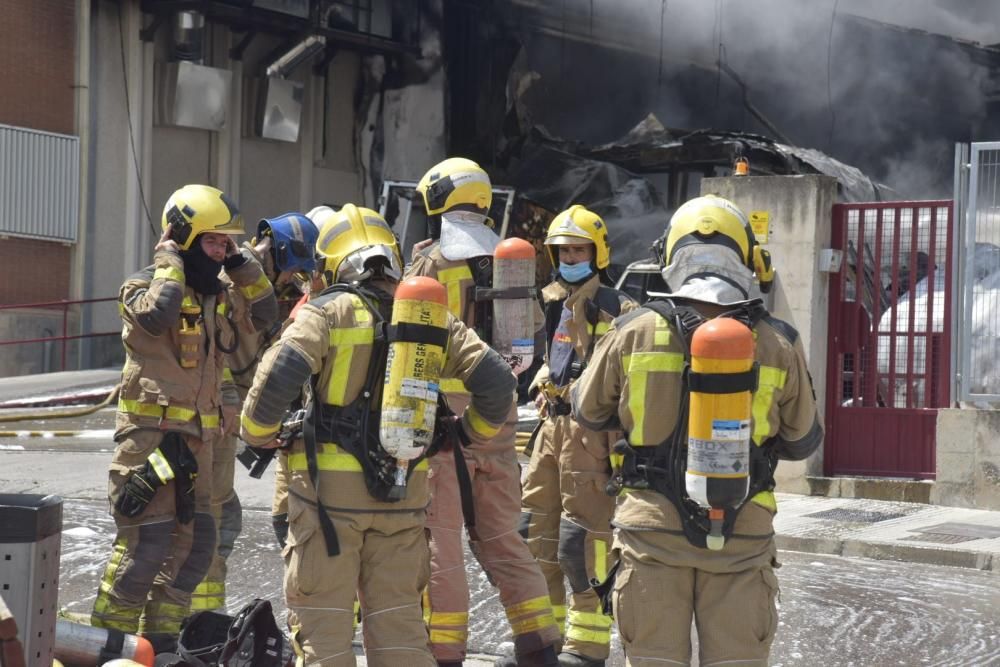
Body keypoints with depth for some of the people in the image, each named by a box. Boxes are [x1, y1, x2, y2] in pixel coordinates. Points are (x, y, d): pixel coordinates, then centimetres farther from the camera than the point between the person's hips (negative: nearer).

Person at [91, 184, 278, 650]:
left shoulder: (219, 293, 14)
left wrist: (239, 263, 6)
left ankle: (159, 639, 21)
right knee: (146, 542, -11)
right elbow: (159, 314, -30)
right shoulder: (144, 286, -9)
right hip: (150, 432, -8)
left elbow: (262, 314, 14)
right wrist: (169, 259, -18)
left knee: (195, 542, 11)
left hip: (196, 437, 8)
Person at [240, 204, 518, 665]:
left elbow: (277, 376, -19)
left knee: (322, 616, 3)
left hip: (330, 488, -4)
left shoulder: (327, 312, -7)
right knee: (398, 617, 12)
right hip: (404, 491, 4)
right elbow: (496, 382, 2)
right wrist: (470, 432, 19)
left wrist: (258, 438, -3)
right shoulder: (432, 317, 5)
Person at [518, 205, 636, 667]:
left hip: (590, 433, -8)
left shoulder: (616, 310, -9)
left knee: (583, 540, -8)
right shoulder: (555, 304, 16)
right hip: (553, 425, 8)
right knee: (536, 532, 11)